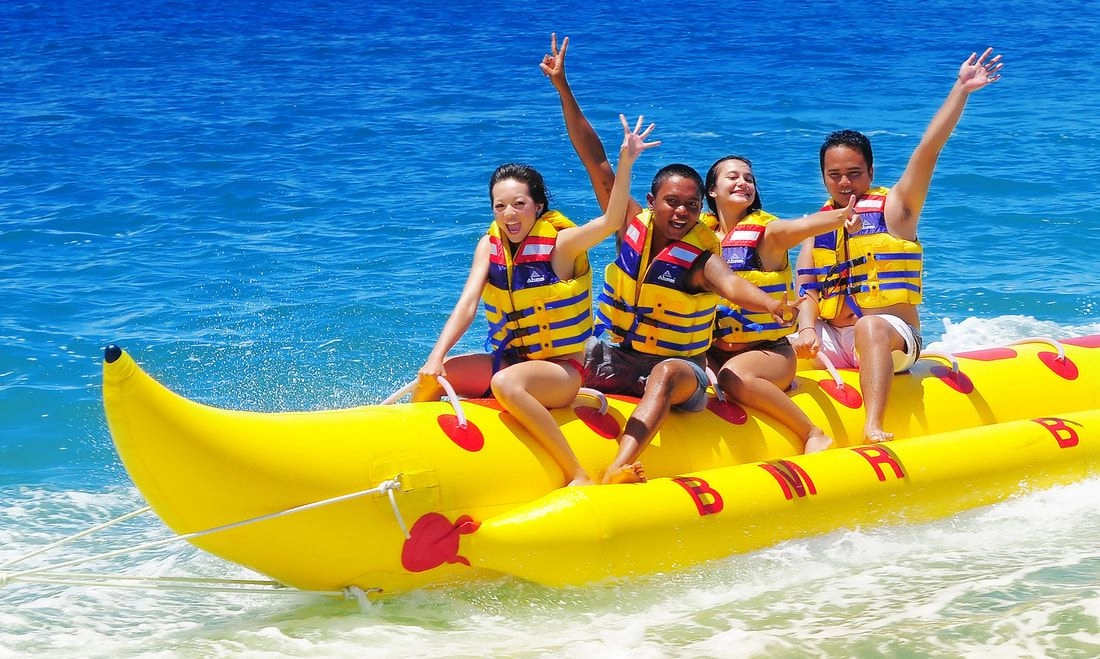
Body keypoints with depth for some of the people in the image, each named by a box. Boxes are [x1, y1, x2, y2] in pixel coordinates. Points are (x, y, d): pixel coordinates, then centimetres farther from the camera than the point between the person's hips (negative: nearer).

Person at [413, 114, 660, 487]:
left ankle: (579, 477, -32)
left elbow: (611, 220, -30)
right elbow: (467, 305, -8)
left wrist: (625, 163, -43)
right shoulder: (489, 246, 1)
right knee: (430, 378, -10)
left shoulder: (560, 243, -13)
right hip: (510, 359, 6)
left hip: (561, 370, -6)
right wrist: (436, 357, -22)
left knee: (506, 383, -37)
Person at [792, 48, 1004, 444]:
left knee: (869, 326, -38)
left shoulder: (892, 209, 3)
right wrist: (807, 330, -15)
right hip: (832, 341, 5)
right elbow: (808, 291, 6)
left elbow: (928, 150, -8)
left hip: (893, 337, -5)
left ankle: (874, 429, -52)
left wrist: (961, 89, -16)